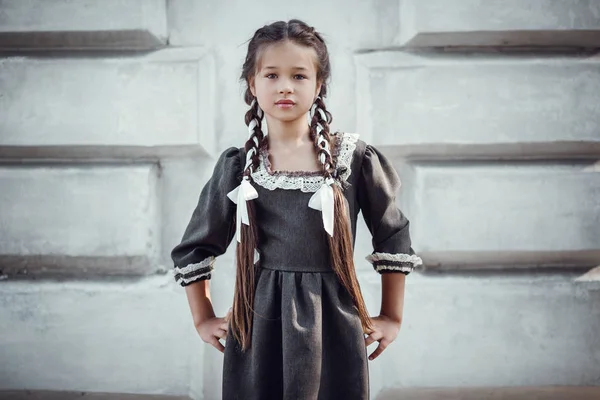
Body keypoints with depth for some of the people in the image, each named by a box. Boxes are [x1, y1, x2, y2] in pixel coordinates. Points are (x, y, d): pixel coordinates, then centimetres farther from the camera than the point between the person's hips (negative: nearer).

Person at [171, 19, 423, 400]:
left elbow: (394, 239, 6)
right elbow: (193, 250, 11)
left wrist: (392, 317, 7)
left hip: (333, 324, 0)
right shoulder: (238, 165, 1)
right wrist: (203, 319, 11)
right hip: (258, 326, 1)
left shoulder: (353, 157, -2)